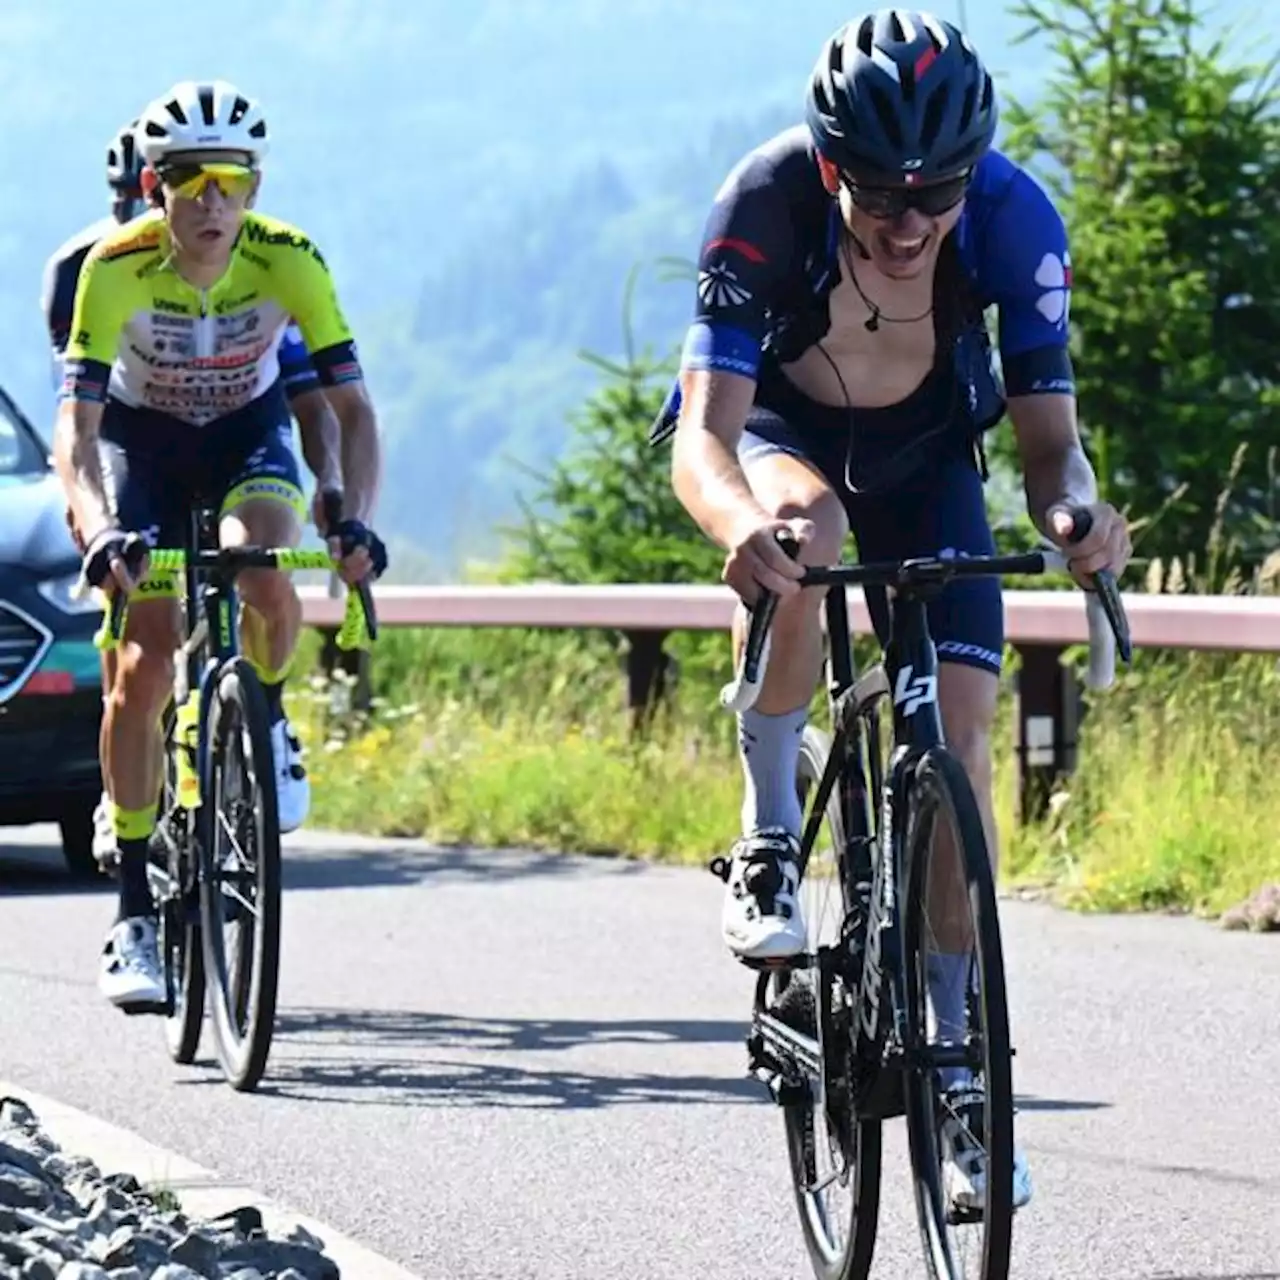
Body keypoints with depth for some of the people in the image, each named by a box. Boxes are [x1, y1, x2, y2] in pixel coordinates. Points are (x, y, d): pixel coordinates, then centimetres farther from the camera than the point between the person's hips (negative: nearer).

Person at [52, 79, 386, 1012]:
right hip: (143, 438, 0)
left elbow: (353, 405, -25)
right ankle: (137, 907, -4)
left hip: (249, 434, 0)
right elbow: (76, 426, -32)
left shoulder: (290, 261, -26)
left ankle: (268, 723, 1)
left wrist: (355, 519, -42)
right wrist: (100, 531, -50)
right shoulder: (115, 267, -28)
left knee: (264, 579, -32)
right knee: (143, 667, -12)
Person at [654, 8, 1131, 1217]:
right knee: (803, 528, -38)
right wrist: (742, 524, -62)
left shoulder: (1013, 219, -30)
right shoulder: (767, 201, -36)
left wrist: (1075, 511, -50)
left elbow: (1049, 434, -26)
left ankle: (955, 1068, 0)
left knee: (958, 740, -9)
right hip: (777, 424, -2)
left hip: (923, 450, 2)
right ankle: (769, 835, -17)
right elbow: (702, 438, -40)